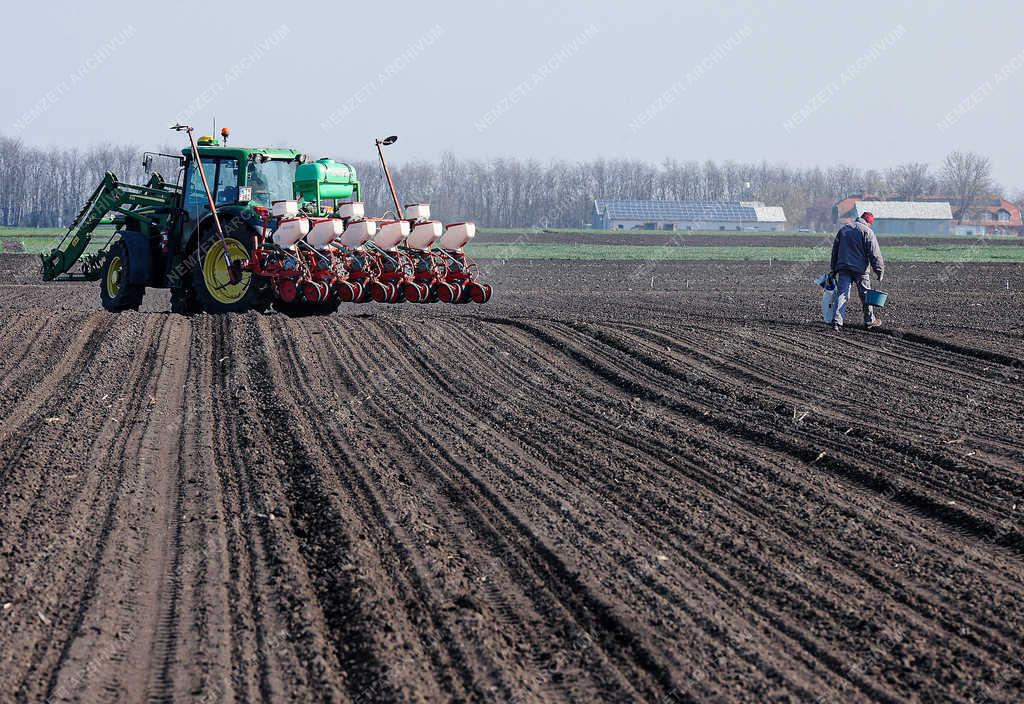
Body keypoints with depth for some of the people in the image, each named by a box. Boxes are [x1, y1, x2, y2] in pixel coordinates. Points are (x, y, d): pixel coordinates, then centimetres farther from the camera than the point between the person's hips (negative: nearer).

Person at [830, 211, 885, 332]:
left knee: (841, 293, -2)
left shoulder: (843, 229, 16)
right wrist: (879, 270, -5)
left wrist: (834, 269, 24)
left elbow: (834, 250, 20)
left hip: (843, 267, 4)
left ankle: (837, 320, -17)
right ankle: (870, 321, 20)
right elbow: (874, 253, -9)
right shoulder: (867, 232, -3)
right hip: (860, 268, -4)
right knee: (865, 294, 10)